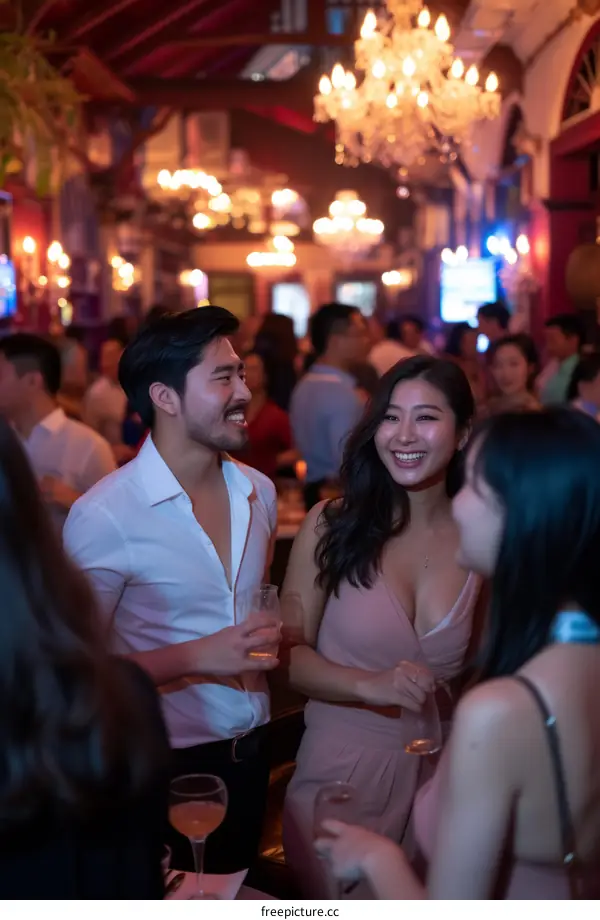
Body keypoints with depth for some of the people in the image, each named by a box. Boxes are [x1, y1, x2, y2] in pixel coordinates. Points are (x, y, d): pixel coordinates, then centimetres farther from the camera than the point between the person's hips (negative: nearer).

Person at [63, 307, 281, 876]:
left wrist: (272, 637, 0)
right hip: (166, 765, -6)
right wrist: (196, 658, -24)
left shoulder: (258, 492, 3)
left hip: (251, 749, 6)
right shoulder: (104, 516, -20)